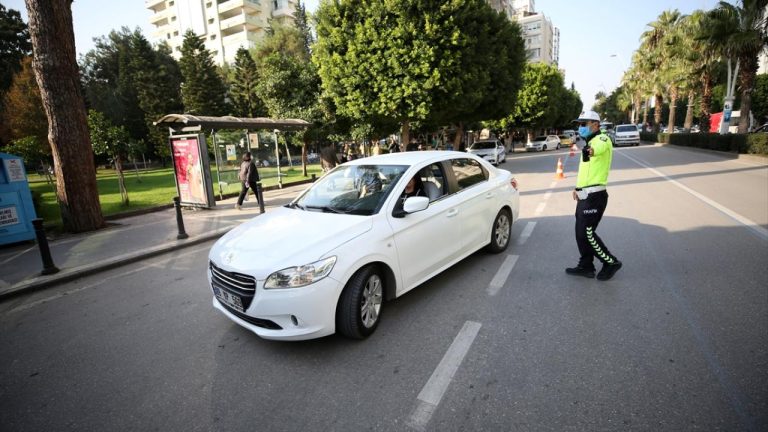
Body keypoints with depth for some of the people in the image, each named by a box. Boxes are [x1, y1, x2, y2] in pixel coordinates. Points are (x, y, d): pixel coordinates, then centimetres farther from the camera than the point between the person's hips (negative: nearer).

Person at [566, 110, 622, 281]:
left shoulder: (602, 139, -11)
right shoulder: (589, 143, 19)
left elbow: (598, 147, -38)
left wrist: (590, 150, -60)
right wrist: (578, 187, 16)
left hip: (594, 196, -9)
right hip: (585, 196, 9)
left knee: (587, 233, -6)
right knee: (581, 233, 12)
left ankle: (611, 262, 13)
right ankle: (586, 266, 23)